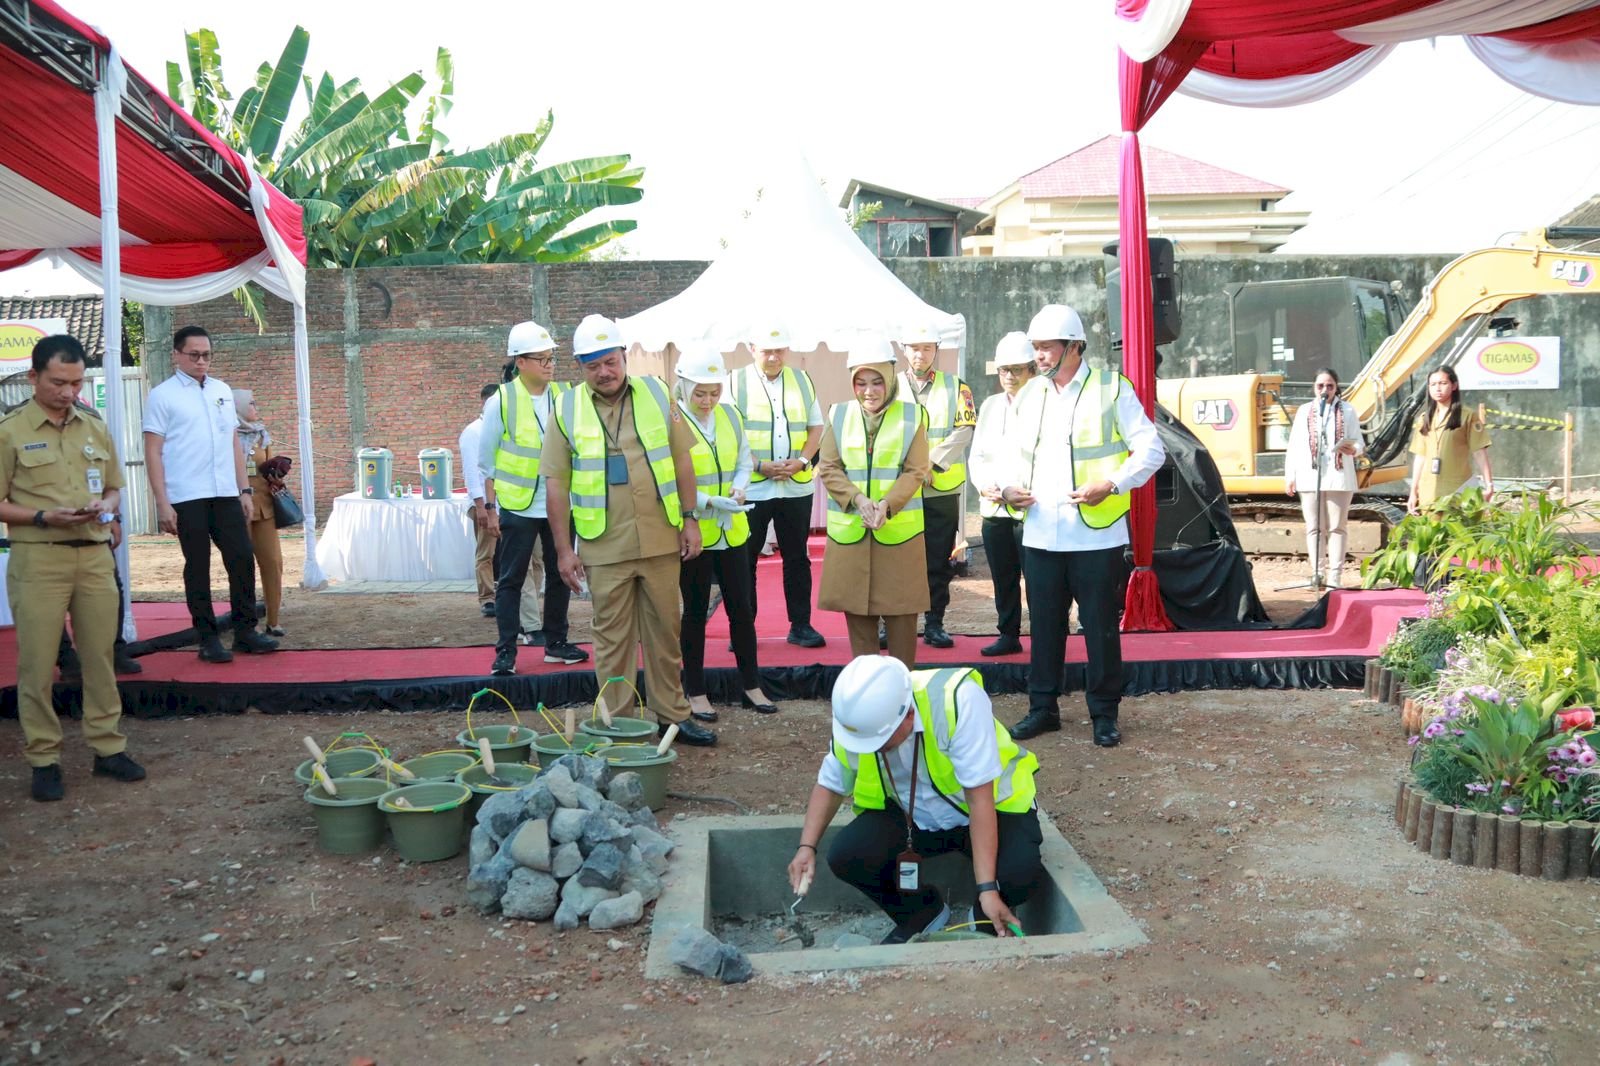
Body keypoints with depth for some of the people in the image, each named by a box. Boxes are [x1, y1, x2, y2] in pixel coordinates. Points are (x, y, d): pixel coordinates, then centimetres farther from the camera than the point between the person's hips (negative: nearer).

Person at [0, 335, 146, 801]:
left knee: (100, 657, 8)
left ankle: (108, 747, 18)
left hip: (95, 556, 4)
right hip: (38, 559, -4)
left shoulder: (96, 429, 12)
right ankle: (43, 759, 9)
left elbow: (114, 487, 20)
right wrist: (44, 517, -17)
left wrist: (106, 506, -2)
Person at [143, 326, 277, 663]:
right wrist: (162, 503, -10)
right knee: (198, 567, 2)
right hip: (186, 498, -4)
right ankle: (207, 638, 10)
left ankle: (245, 631, 13)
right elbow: (153, 452, -4)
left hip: (226, 495, 4)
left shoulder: (223, 391, 14)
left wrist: (245, 489, 12)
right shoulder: (162, 395, -1)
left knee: (242, 560, 3)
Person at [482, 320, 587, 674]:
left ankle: (556, 643, 25)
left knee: (560, 575, 12)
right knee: (511, 580, 3)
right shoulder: (501, 401, -7)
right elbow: (487, 461, -2)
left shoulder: (563, 398, 2)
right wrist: (491, 507, -5)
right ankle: (506, 651, 9)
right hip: (518, 507, -4)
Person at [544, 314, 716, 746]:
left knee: (665, 631, 12)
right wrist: (563, 549, -3)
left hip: (660, 540, 2)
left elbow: (682, 460, 9)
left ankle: (672, 714, 24)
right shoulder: (567, 409, 0)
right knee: (612, 638, 6)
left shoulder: (656, 395, 4)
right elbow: (557, 483, 0)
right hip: (604, 548, -1)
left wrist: (690, 518, 4)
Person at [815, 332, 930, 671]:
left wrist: (886, 505, -19)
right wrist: (858, 499, -15)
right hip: (849, 530, 2)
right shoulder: (839, 414, 5)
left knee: (901, 610, 3)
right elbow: (828, 468, 1)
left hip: (899, 529, -2)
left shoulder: (911, 415, 1)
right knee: (857, 609, 8)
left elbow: (915, 472, -4)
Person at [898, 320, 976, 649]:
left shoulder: (956, 387, 7)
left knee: (938, 561, 4)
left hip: (943, 490, 0)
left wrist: (931, 464, -14)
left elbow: (964, 431, -4)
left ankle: (934, 624, 12)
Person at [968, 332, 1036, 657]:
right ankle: (1009, 636, 24)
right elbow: (977, 455, 16)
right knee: (1003, 579, 13)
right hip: (993, 509, 6)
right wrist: (984, 485, -1)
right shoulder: (990, 405, 15)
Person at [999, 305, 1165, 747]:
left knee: (1101, 628, 4)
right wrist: (1008, 488, 0)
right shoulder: (1028, 396, 12)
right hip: (1040, 536, 4)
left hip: (1096, 537, -4)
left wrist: (1111, 485, -18)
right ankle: (1043, 707, 24)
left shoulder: (1112, 389, -4)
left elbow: (1151, 449, -4)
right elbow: (1015, 456, 21)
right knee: (1044, 626, 11)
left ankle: (1104, 714, 17)